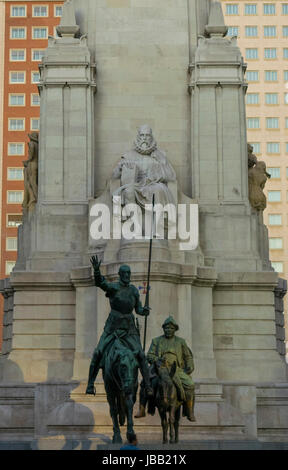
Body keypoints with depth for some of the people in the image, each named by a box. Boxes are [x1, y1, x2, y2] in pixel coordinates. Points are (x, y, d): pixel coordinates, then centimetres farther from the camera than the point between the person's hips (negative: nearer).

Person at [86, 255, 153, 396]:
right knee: (98, 353, -10)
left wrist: (144, 311, -11)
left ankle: (148, 385, 1)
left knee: (140, 355, -9)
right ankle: (90, 384, -1)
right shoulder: (113, 287, -7)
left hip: (129, 328, 2)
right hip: (113, 326, -2)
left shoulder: (134, 290, 5)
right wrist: (96, 270, -47)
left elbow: (138, 309, 13)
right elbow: (100, 283, -28)